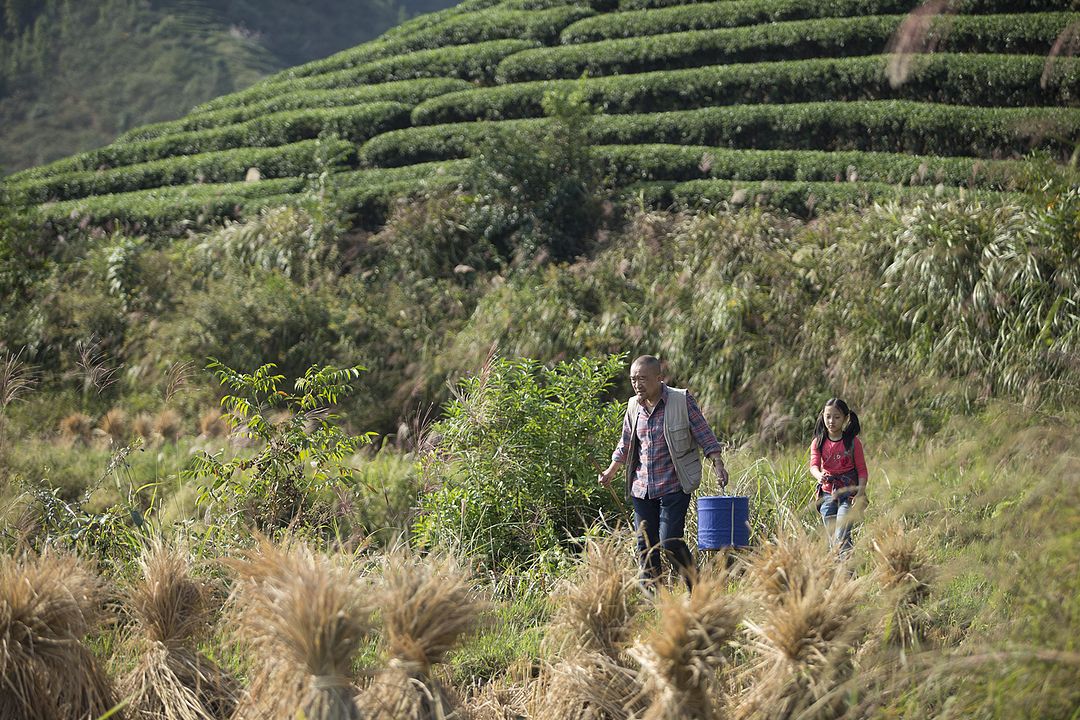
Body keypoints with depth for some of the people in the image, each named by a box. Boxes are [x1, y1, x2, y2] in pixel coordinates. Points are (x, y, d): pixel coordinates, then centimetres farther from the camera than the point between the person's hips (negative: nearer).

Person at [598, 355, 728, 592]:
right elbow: (626, 444, 21)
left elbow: (704, 435, -4)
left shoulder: (682, 401, -7)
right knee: (645, 546, 5)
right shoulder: (634, 406, 8)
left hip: (673, 487, -5)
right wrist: (611, 470, 14)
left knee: (670, 543, -12)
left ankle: (695, 591, 3)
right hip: (641, 489, 5)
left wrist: (717, 464, -16)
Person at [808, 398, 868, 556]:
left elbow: (862, 470, -1)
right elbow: (814, 465, -9)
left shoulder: (853, 442, -3)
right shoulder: (818, 443, 4)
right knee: (831, 535, 7)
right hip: (827, 492, 4)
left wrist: (860, 493, -13)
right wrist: (819, 476, -33)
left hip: (848, 492, -3)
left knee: (842, 535, -17)